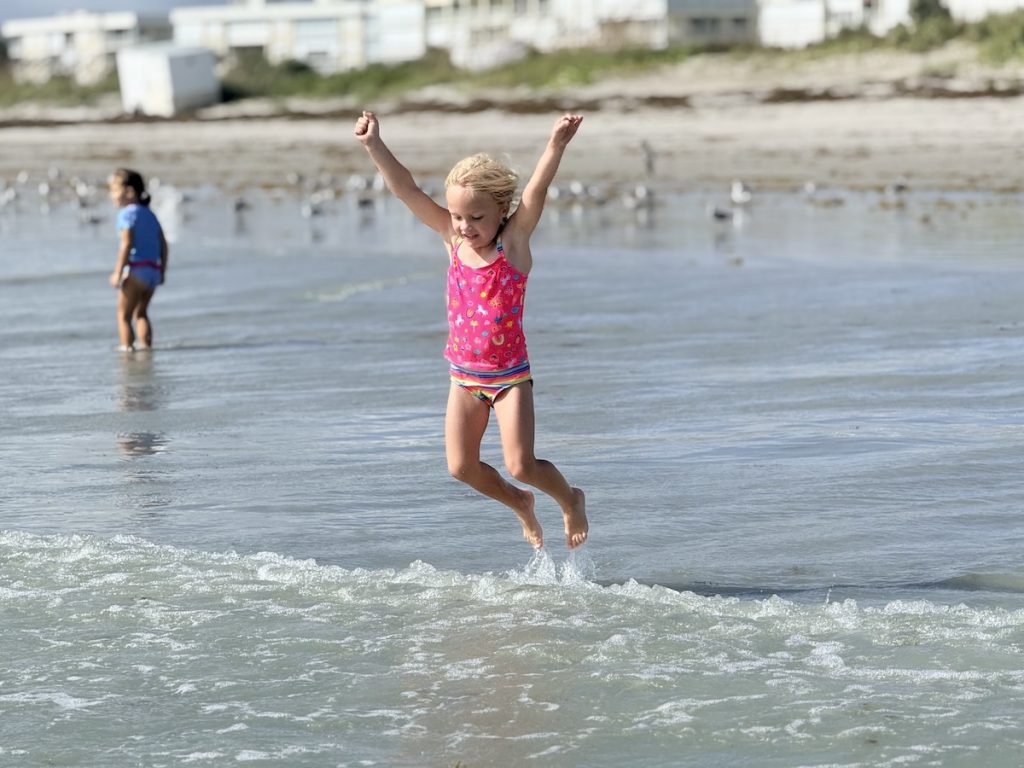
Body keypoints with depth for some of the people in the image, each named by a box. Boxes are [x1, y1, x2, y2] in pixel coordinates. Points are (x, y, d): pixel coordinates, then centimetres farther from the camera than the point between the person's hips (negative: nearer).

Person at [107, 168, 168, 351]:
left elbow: (127, 244, -17)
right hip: (154, 270, 8)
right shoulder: (149, 214, 17)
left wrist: (118, 272, -17)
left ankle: (127, 346, -6)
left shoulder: (127, 213, -7)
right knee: (141, 312, 20)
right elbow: (163, 244, 16)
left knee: (124, 314, -1)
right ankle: (145, 344, 17)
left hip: (135, 269, -8)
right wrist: (162, 271, 21)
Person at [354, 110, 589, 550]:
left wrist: (555, 147, -46)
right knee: (461, 467, 5)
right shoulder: (452, 241, -2)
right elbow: (407, 191, -9)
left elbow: (536, 192, -29)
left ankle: (570, 500, 21)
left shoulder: (514, 240, -12)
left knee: (520, 464, -10)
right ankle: (519, 505, 33)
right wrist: (374, 146, -20)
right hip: (464, 375, 5)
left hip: (510, 374, -5)